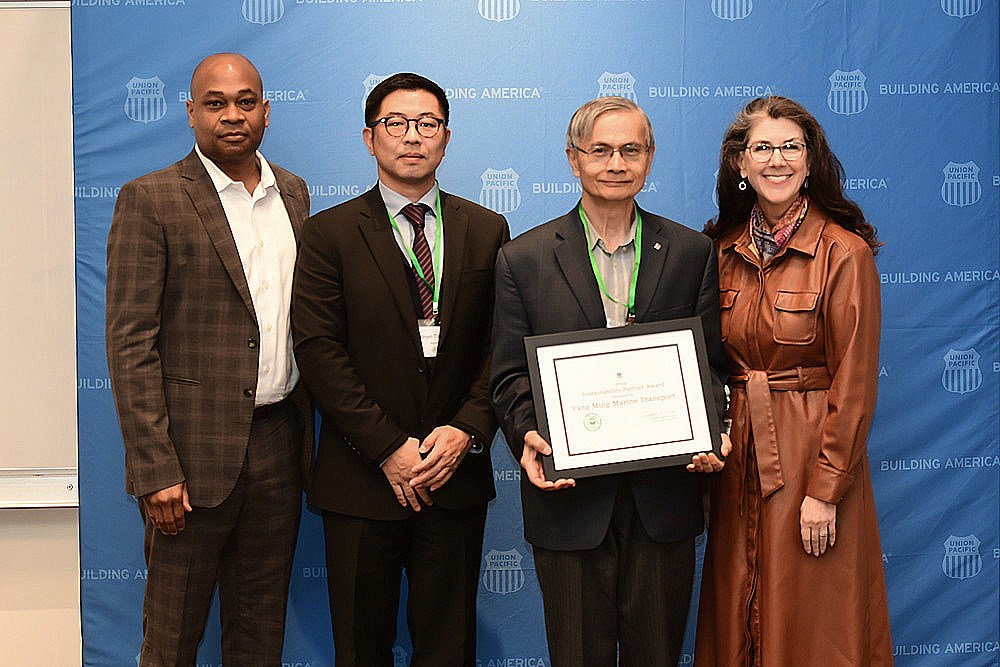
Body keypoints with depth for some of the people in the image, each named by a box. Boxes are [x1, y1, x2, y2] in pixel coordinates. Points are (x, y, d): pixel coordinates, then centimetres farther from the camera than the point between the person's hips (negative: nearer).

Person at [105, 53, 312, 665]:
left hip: (279, 442, 5)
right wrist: (156, 469, -17)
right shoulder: (150, 200, -8)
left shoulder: (292, 192, 10)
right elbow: (131, 344, -11)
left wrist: (310, 432, 11)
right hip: (196, 449, -5)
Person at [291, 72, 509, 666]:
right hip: (363, 480, -1)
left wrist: (467, 430, -11)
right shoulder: (331, 233, 0)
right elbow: (319, 350, -8)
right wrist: (387, 448, -13)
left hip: (456, 477, 2)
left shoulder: (487, 231, 8)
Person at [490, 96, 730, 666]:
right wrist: (527, 435, -17)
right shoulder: (523, 260, 2)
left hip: (665, 495, 1)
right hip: (569, 494, -1)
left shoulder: (693, 253, 5)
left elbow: (712, 363, 6)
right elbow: (511, 374, 2)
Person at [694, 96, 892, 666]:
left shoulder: (844, 253, -11)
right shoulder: (725, 252, 6)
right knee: (739, 619, 14)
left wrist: (826, 490, -14)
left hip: (812, 452, -5)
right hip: (739, 458, 5)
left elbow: (853, 385, -12)